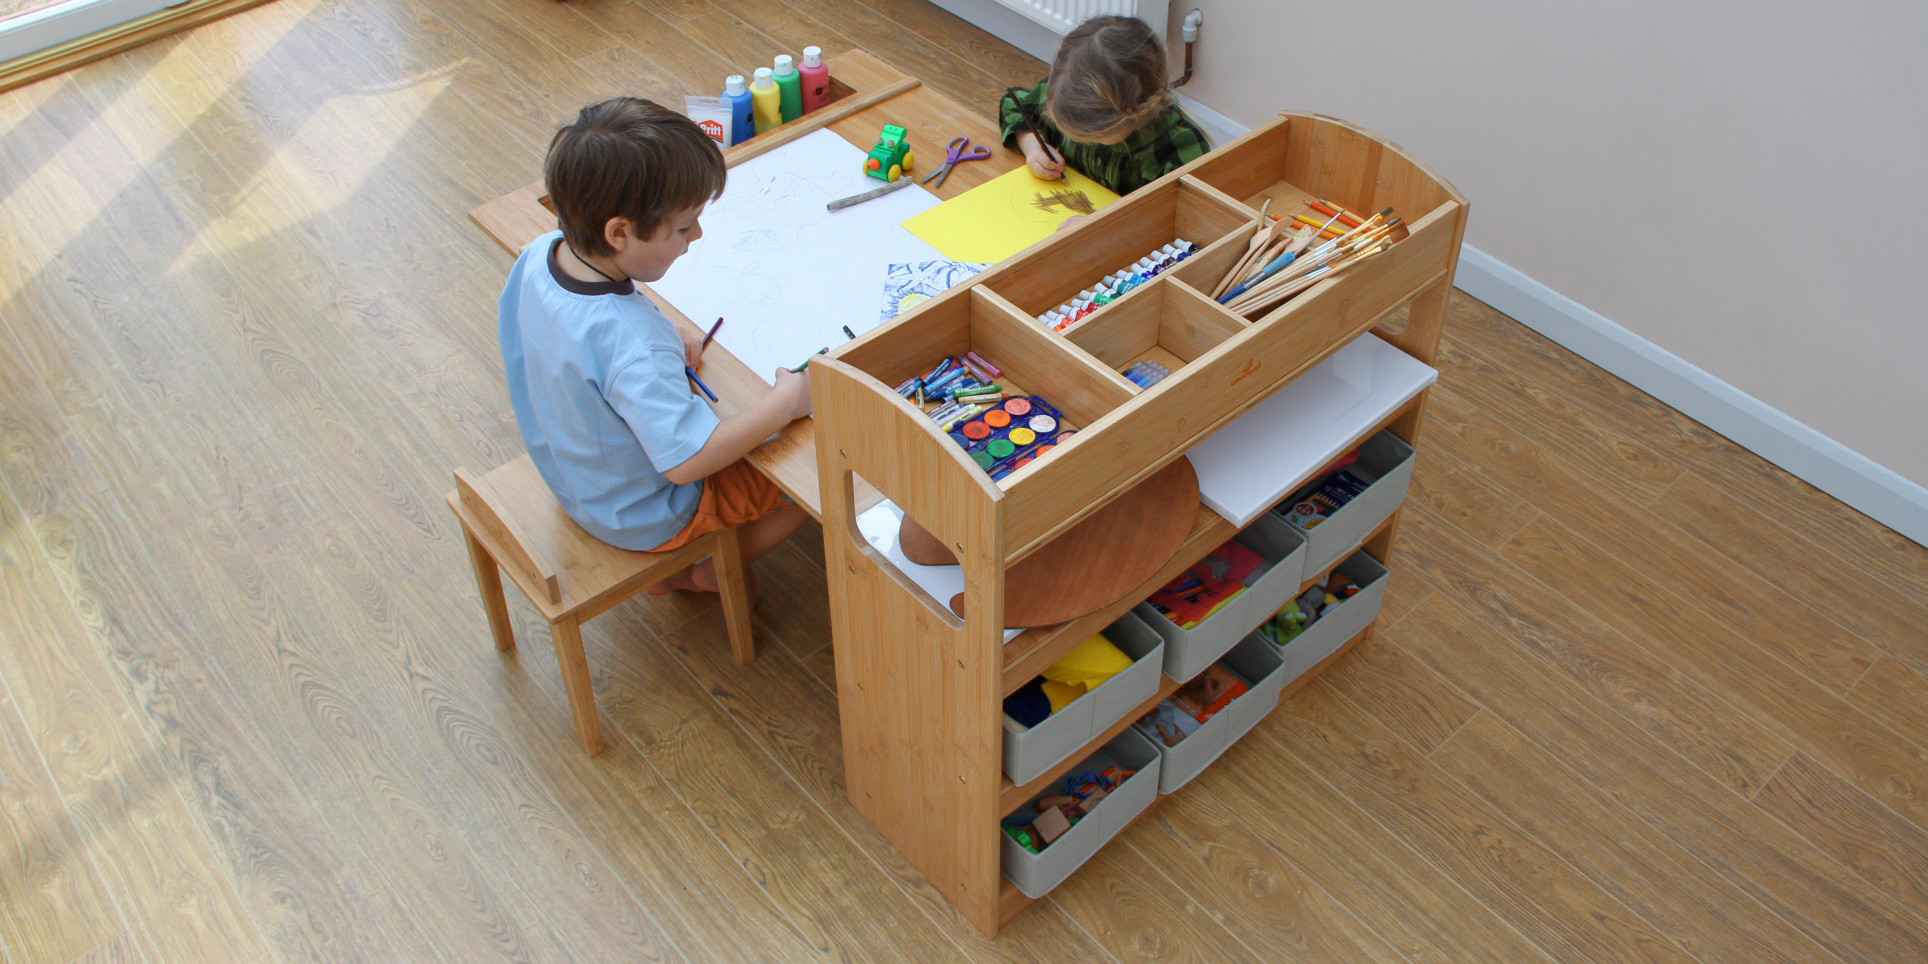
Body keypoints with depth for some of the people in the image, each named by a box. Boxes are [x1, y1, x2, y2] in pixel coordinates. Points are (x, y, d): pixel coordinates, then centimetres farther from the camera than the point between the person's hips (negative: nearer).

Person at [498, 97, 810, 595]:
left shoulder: (539, 255, -16)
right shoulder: (635, 347, -41)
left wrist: (667, 336, -6)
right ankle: (712, 572, 20)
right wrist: (785, 402, -32)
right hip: (642, 512, -8)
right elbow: (686, 460, -38)